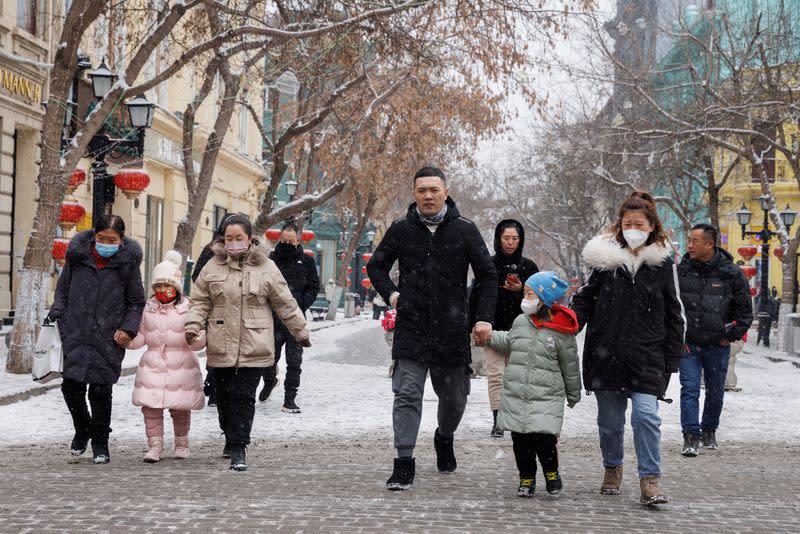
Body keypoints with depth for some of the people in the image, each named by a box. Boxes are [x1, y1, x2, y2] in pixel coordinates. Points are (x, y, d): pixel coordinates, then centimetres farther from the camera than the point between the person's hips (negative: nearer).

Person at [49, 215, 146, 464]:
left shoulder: (128, 262, -2)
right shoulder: (78, 255, 0)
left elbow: (136, 302, 7)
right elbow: (62, 288, 15)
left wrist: (128, 328, -6)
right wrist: (57, 313, 2)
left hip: (108, 338, -2)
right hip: (75, 333, 2)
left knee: (101, 390, 0)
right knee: (71, 385, -1)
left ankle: (100, 443, 17)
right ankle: (82, 429, 27)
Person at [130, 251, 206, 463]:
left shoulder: (187, 307, -3)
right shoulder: (148, 308, 7)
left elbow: (198, 343, -6)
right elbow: (140, 338, 11)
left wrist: (197, 338, -29)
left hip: (181, 365, -2)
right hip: (153, 364, 2)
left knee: (181, 407, 6)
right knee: (151, 406, -5)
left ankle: (181, 443, 25)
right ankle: (155, 445, 4)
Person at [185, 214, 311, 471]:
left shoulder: (266, 267, 2)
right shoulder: (213, 267, 6)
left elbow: (285, 304, 7)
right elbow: (200, 301, 9)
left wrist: (301, 333, 11)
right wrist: (193, 326, -7)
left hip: (253, 347, -2)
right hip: (221, 346, 2)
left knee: (244, 397, -7)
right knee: (224, 396, 12)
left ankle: (238, 447, -3)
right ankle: (231, 437, 33)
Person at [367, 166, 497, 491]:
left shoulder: (464, 230, 1)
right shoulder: (401, 230, 3)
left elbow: (488, 275, 5)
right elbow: (376, 266, 16)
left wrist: (484, 317, -6)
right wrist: (389, 293, -1)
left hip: (452, 331, 1)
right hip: (411, 329, 0)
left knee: (454, 397, 13)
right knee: (407, 395, -8)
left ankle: (444, 438, 44)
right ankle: (404, 466, -8)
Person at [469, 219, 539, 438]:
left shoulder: (528, 266, 8)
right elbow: (475, 296, 6)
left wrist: (521, 290, -8)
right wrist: (474, 324, -1)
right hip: (493, 328, -1)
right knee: (496, 374, -6)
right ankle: (497, 421, -4)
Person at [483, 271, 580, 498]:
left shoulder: (561, 331, -5)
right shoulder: (520, 322, 7)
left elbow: (570, 366, 6)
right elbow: (507, 342, 28)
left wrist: (573, 394, 14)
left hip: (546, 397, -4)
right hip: (516, 395, 4)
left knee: (545, 439, -12)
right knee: (521, 440, 5)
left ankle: (551, 473, 14)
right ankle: (526, 479, 21)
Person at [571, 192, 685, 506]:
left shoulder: (663, 263, 4)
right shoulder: (604, 258, 3)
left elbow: (674, 315, 8)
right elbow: (584, 301, 9)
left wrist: (672, 359, 3)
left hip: (646, 357, -1)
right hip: (606, 354, 1)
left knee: (646, 414, -14)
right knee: (609, 418, 10)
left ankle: (650, 480, -6)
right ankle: (612, 468, 33)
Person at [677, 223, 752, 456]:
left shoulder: (731, 273, -7)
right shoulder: (682, 270, -2)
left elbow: (744, 310, 3)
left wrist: (731, 337, 0)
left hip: (718, 346, 0)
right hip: (688, 344, 0)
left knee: (715, 392, 12)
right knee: (689, 389, -9)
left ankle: (709, 431, 31)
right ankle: (691, 437, -7)